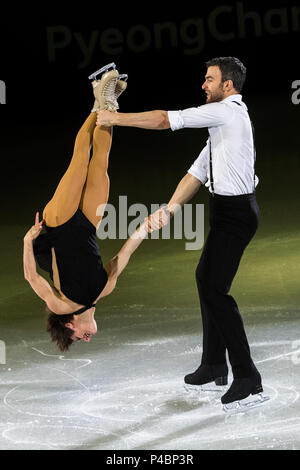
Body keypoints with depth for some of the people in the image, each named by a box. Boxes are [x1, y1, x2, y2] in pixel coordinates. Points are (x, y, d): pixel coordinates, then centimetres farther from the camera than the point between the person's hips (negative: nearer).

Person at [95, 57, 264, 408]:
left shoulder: (226, 111, -15)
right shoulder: (223, 118, 17)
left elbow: (164, 120, -16)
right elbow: (198, 172, 14)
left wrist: (116, 118, -6)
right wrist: (170, 208, 6)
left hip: (234, 212, -11)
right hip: (229, 210, 11)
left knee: (215, 290, -11)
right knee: (205, 279, 18)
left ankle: (247, 376, -7)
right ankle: (214, 366, 27)